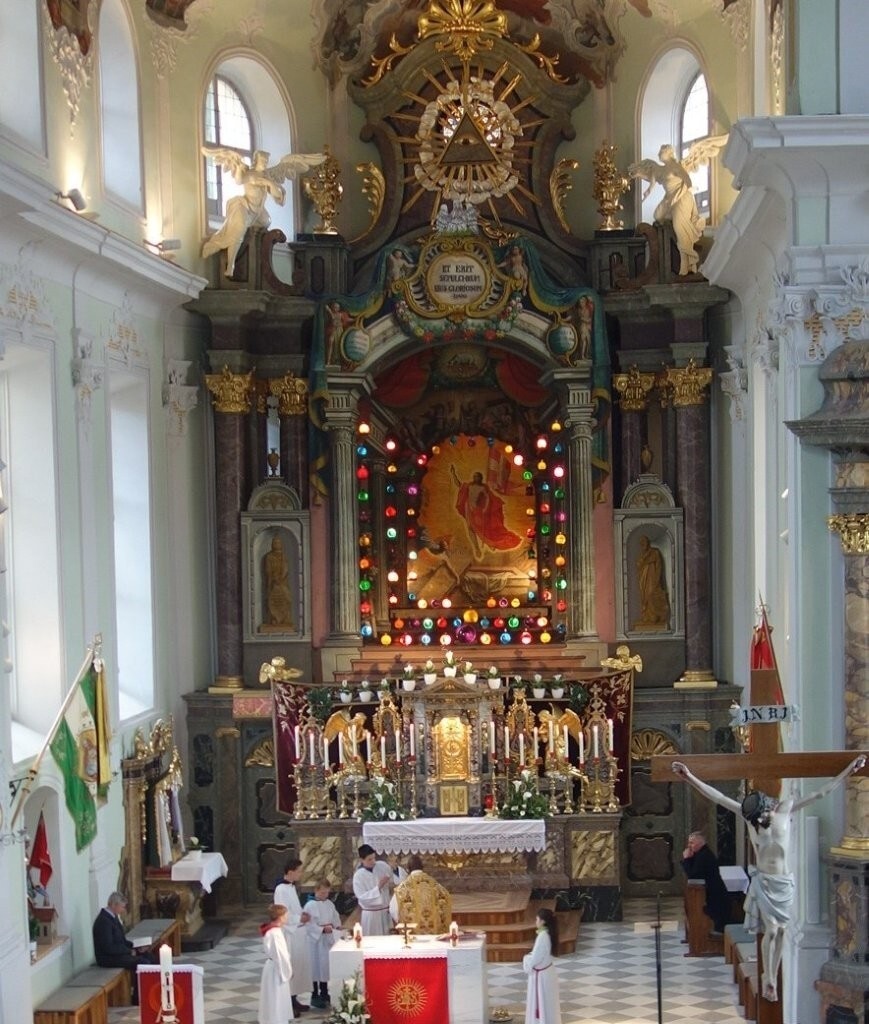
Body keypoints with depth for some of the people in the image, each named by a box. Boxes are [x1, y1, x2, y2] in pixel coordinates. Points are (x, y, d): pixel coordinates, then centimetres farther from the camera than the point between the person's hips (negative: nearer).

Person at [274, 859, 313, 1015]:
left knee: (299, 966, 14)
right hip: (289, 935, -9)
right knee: (289, 968, -4)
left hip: (298, 933, 9)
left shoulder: (291, 887, 11)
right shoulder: (281, 890, -19)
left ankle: (293, 999, 23)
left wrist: (302, 914, 4)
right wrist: (300, 919, -14)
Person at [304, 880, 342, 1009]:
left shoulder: (330, 904, 8)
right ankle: (315, 996, 8)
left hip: (328, 939, 6)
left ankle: (324, 993, 28)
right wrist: (322, 929, -24)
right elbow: (309, 925, -17)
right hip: (315, 940, -6)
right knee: (315, 967, -1)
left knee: (326, 965, 15)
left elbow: (336, 919, 13)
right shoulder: (310, 906, -13)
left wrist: (337, 927, -7)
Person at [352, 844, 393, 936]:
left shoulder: (383, 866, -3)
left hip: (386, 911, 4)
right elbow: (362, 897, -19)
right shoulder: (358, 876, -14)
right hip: (371, 914, -4)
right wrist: (378, 887, -25)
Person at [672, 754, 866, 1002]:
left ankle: (773, 977, 19)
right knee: (771, 929, -8)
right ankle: (768, 979, 8)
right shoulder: (749, 814, -10)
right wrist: (690, 778, -26)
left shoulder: (785, 809, -8)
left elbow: (820, 793, -5)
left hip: (785, 881, 2)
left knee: (781, 930, 6)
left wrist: (848, 771, -6)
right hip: (764, 882, -2)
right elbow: (718, 797, -17)